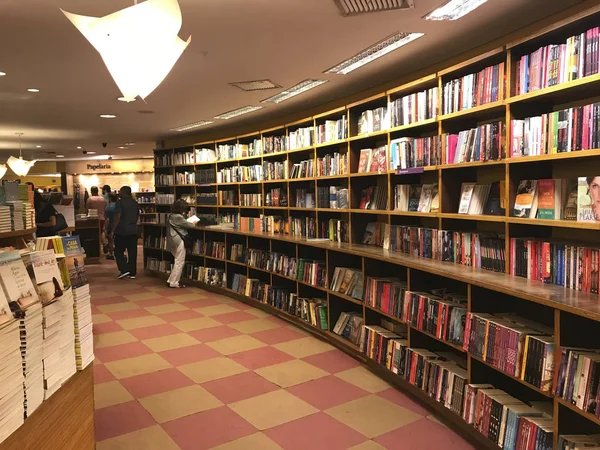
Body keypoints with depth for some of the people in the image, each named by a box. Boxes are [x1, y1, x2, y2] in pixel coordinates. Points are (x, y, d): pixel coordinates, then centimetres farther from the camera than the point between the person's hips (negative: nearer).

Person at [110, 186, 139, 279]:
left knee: (119, 251, 5)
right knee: (132, 252, 7)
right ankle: (132, 273, 9)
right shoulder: (135, 203, 10)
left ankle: (124, 270, -6)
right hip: (133, 231, 6)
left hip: (122, 231, -6)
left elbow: (118, 217, -15)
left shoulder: (120, 202, -10)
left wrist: (112, 230, -11)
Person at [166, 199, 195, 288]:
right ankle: (174, 283, 4)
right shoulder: (178, 217, -18)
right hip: (179, 241, -10)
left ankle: (170, 280, 21)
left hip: (173, 241, 10)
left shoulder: (171, 216, 11)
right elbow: (188, 226, -9)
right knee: (180, 262, -1)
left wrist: (189, 223, 10)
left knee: (178, 261, 19)